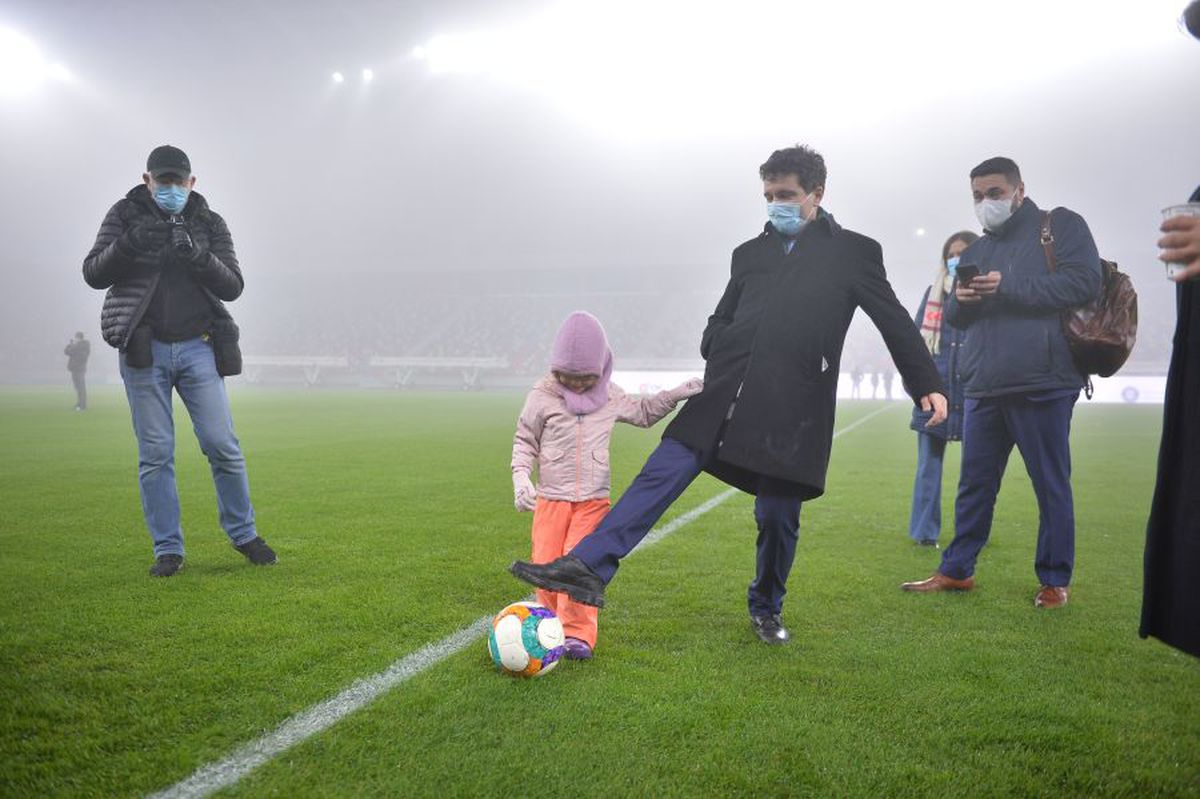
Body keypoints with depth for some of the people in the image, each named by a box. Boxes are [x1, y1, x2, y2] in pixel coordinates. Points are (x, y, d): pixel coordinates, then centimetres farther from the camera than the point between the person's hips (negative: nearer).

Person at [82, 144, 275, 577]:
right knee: (155, 454, 2)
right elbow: (93, 275, -3)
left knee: (223, 446, -1)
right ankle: (168, 550, 11)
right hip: (144, 351, 0)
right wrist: (128, 243, -20)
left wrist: (197, 255, -21)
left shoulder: (210, 224, 7)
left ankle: (244, 534, 16)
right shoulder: (125, 215, 6)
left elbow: (233, 287, -3)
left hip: (197, 349, 0)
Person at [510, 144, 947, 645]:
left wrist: (928, 385, 7)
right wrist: (717, 356, 5)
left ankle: (766, 610, 28)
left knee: (778, 517, 4)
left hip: (792, 410, -3)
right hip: (728, 397, 3)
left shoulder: (853, 253, 9)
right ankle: (587, 567, -15)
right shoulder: (749, 253, 19)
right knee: (661, 474, -11)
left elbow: (896, 323, 11)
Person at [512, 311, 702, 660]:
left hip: (594, 499, 0)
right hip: (551, 498, 0)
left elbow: (643, 413, 23)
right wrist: (521, 477, -10)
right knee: (545, 563, 0)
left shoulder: (609, 396, 6)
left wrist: (676, 394, 13)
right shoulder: (542, 396, -3)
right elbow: (524, 441, 4)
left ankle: (578, 634, -3)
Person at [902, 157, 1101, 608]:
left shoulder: (1061, 225, 4)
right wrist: (959, 301, -3)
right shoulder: (976, 251, 21)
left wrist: (1008, 287, -15)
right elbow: (954, 318, 21)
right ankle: (956, 570, 19)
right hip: (983, 388, 6)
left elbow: (1085, 282, -10)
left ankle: (1055, 580, 15)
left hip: (1043, 385, -5)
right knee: (974, 483, 10)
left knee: (1051, 485, 2)